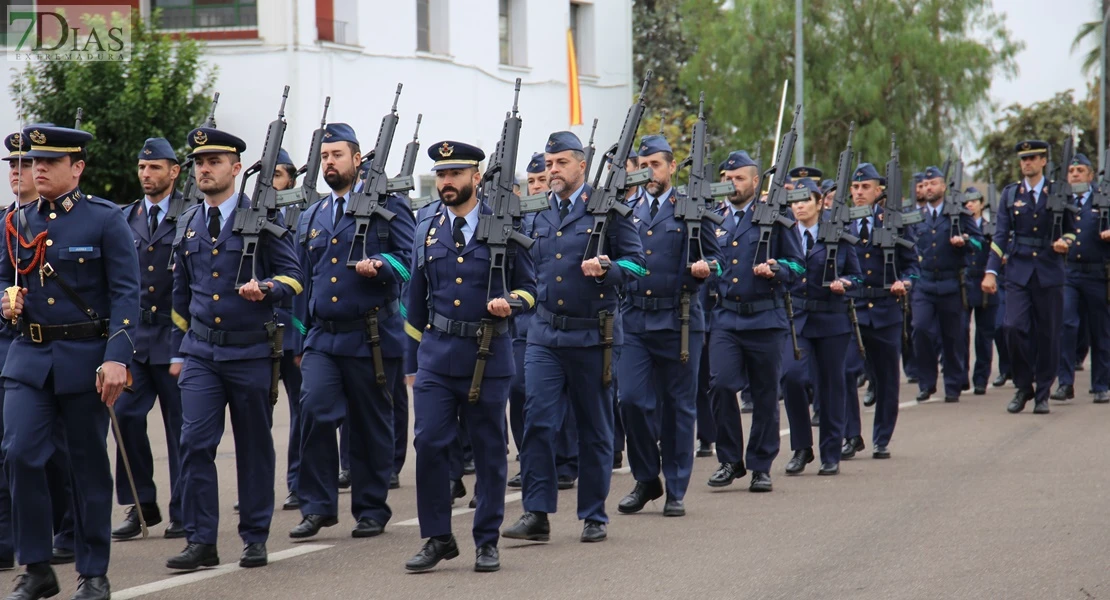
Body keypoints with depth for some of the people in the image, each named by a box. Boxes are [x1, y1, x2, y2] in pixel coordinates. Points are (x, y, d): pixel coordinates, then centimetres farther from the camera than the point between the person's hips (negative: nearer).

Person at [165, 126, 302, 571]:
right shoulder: (187, 224, 10)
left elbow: (293, 275, -3)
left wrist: (266, 288, -24)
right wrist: (178, 350, 19)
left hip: (252, 351, -3)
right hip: (201, 352, 3)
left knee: (254, 447, 6)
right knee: (195, 443, -8)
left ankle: (255, 538, 17)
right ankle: (200, 541, -5)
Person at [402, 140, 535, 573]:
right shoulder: (427, 232, 9)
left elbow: (529, 288, 7)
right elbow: (416, 301, 16)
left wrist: (508, 303, -16)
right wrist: (410, 362, 14)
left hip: (489, 357, -2)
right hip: (437, 354, 2)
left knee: (489, 451, 4)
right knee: (429, 444, -6)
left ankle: (487, 542, 13)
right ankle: (437, 538, 4)